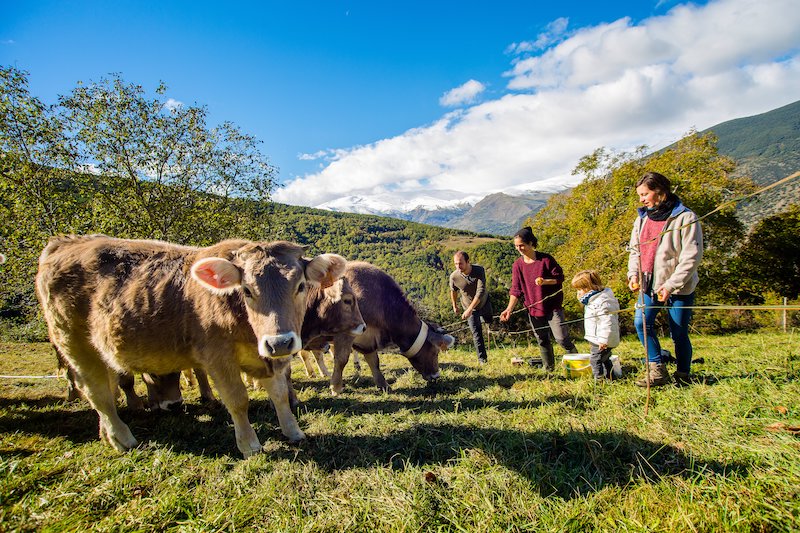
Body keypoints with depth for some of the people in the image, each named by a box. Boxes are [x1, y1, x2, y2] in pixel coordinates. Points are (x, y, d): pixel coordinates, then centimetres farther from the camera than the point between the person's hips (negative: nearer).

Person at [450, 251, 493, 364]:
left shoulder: (479, 270, -32)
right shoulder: (454, 277, -27)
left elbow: (481, 291, -37)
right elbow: (453, 291, -5)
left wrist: (470, 309, -42)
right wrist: (454, 305, 9)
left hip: (484, 303, 1)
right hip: (469, 307, -1)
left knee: (489, 321, 29)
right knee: (476, 333, -3)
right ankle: (482, 359, 9)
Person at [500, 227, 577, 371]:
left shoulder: (546, 259, -10)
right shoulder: (517, 265, -1)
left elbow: (559, 278, -5)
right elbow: (516, 290, -2)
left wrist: (545, 281, -25)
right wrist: (509, 308, -14)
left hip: (552, 306, -3)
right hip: (533, 308, 4)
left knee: (561, 337, -7)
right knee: (542, 341, 12)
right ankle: (549, 369, 27)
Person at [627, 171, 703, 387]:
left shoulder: (685, 218, -9)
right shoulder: (642, 219, 10)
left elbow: (691, 257, -13)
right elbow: (635, 251, 15)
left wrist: (670, 285, -19)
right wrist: (634, 274, -3)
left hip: (679, 288, -5)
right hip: (650, 285, 5)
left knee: (678, 334, 3)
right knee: (641, 321, -13)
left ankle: (683, 376, 22)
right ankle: (657, 369, -1)